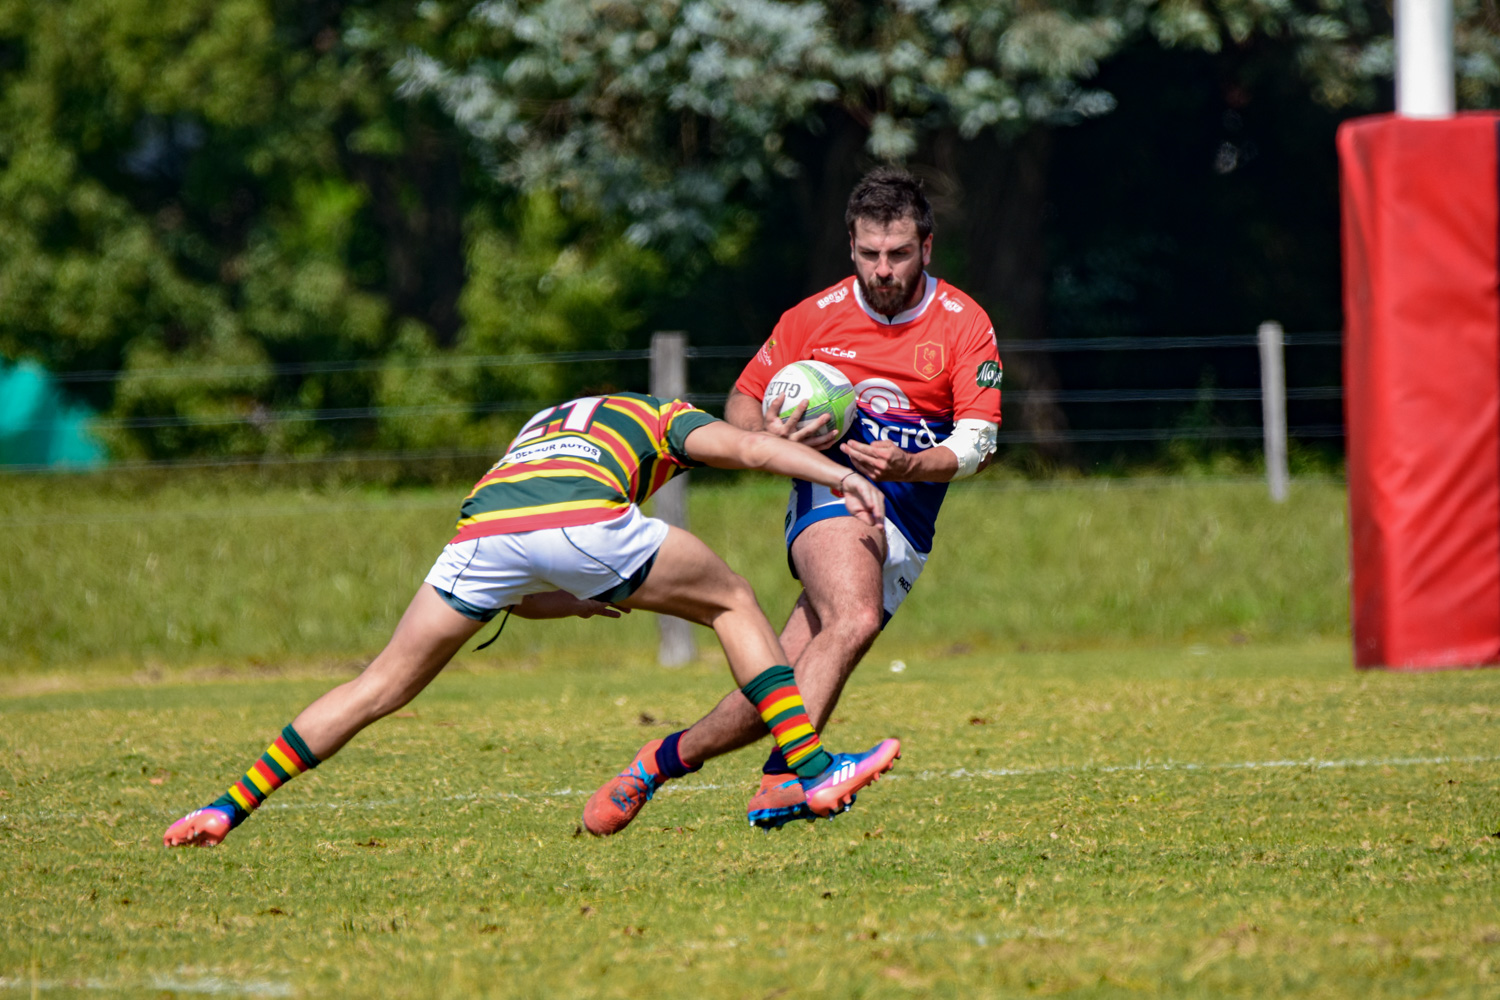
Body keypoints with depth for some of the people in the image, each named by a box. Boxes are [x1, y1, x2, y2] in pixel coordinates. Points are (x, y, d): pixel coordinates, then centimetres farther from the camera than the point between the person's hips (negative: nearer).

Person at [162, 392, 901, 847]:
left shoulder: (536, 430, 45)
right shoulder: (664, 419, 33)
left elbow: (509, 593, 38)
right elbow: (741, 445, 10)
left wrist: (576, 601, 44)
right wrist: (843, 476, 7)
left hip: (483, 526, 4)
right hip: (582, 521, -4)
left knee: (384, 684, 19)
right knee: (732, 604, 18)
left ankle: (231, 806, 16)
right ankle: (814, 769, 7)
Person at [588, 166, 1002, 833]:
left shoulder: (964, 324, -1)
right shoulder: (815, 317, 1)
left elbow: (978, 441, -8)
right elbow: (742, 401, 11)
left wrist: (909, 465, -28)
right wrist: (770, 439, -13)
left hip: (907, 523, 2)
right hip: (829, 494, -1)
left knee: (785, 684, -10)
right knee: (854, 620, -33)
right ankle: (782, 777, -41)